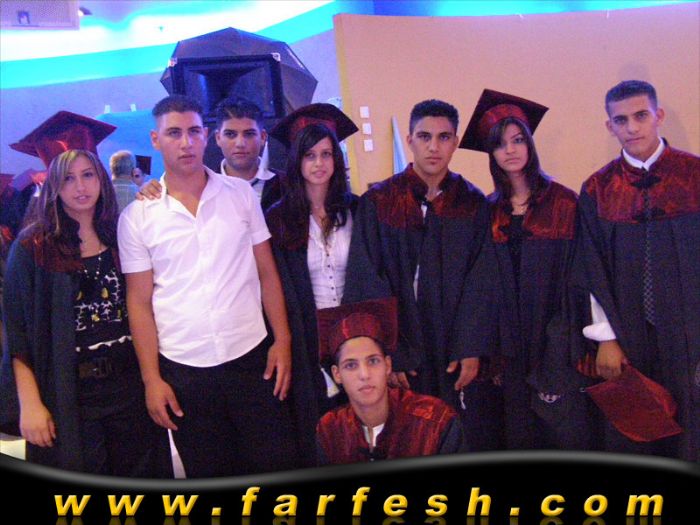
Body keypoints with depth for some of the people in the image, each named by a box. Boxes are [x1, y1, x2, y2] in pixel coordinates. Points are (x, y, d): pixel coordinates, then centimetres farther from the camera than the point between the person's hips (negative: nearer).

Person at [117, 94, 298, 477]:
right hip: (183, 371, 0)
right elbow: (139, 302, 2)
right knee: (209, 476, 14)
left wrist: (282, 341, -2)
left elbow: (267, 273, 5)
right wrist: (151, 379, -2)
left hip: (252, 357, 0)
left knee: (277, 467, 6)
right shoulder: (137, 216, 0)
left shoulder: (240, 193, 3)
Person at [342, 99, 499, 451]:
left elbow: (481, 283, 0)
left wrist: (471, 349, -8)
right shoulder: (377, 203, -2)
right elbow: (368, 285, -5)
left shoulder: (473, 204, 4)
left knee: (467, 441, 6)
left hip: (458, 354, 2)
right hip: (402, 353, -1)